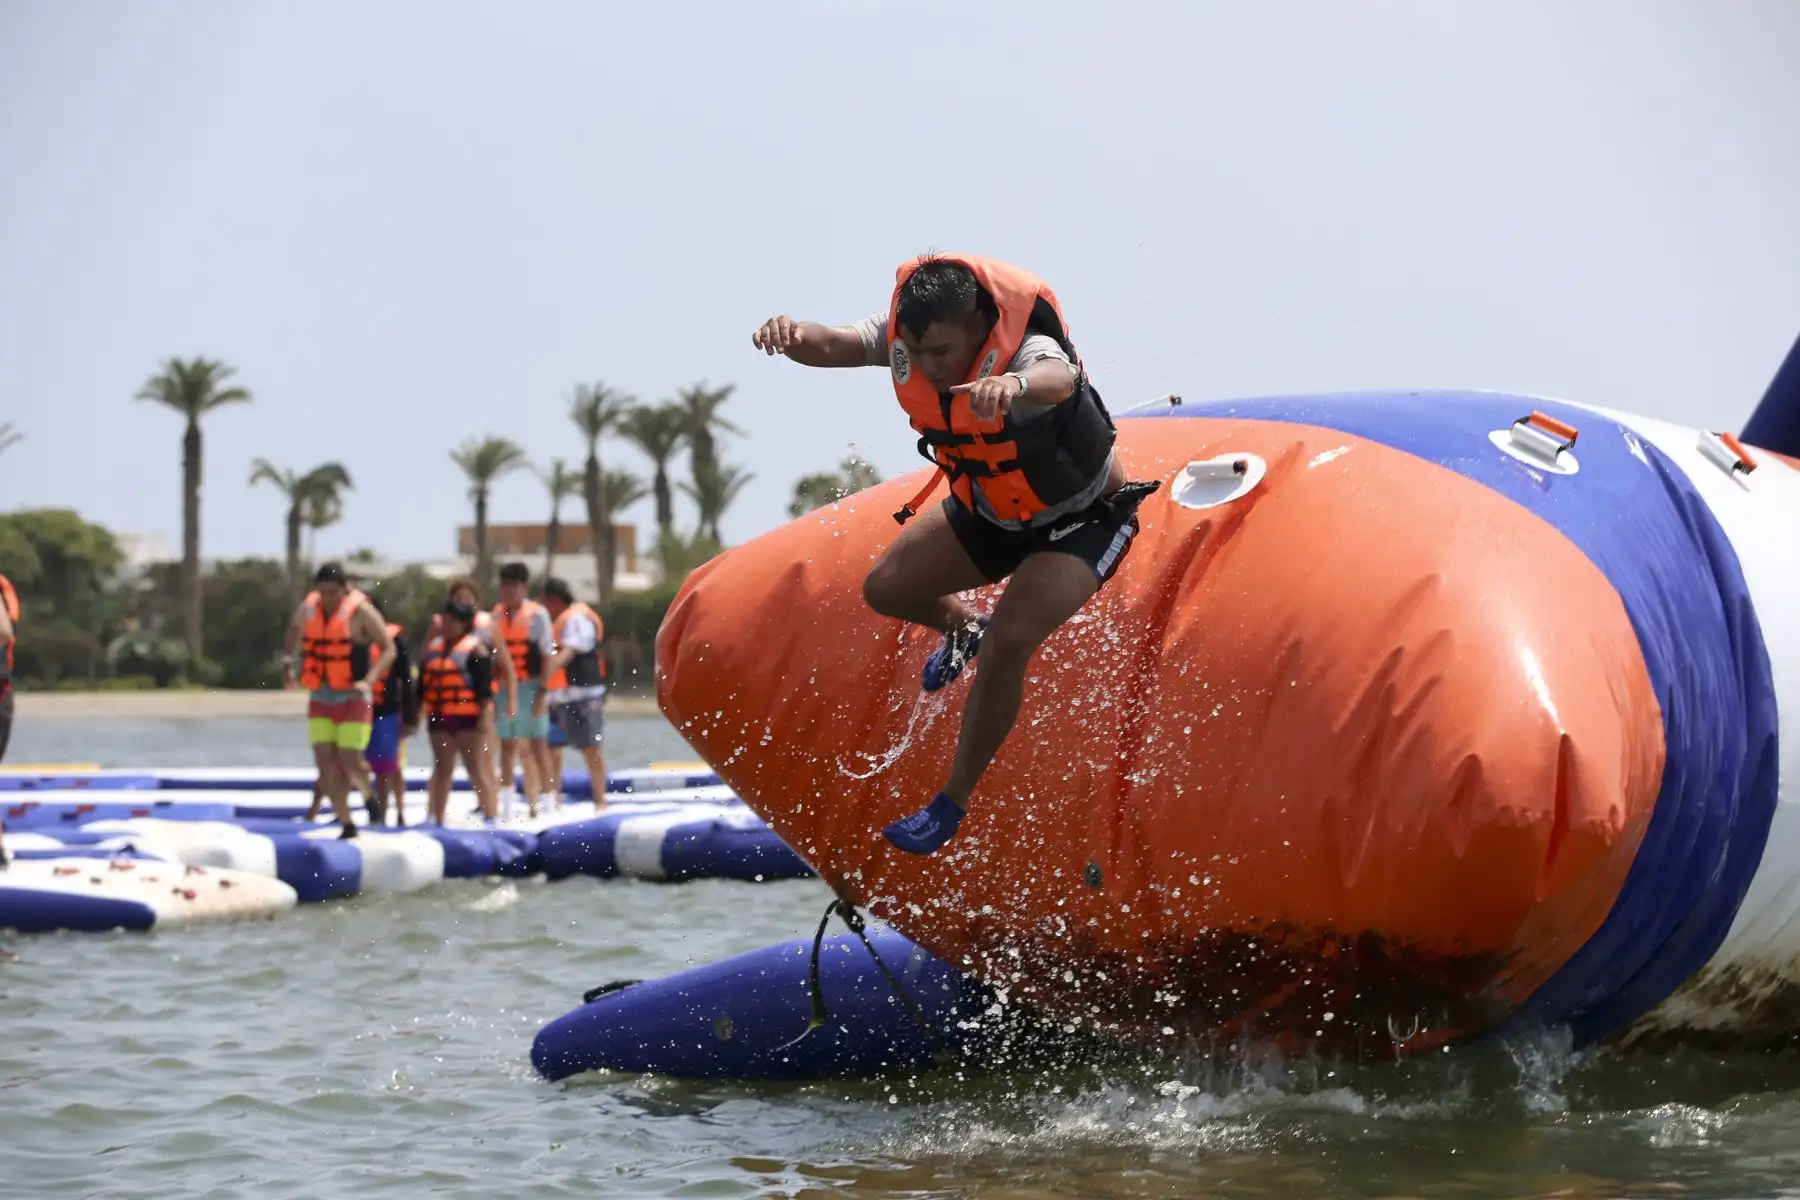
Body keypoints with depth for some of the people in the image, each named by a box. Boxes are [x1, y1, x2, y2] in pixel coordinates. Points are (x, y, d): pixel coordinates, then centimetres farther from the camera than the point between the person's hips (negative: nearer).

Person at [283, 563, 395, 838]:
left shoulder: (361, 611, -12)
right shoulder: (308, 609, 3)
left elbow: (388, 649, -11)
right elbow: (294, 628, 28)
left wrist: (369, 680, -24)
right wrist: (288, 660, 18)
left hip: (353, 699, -5)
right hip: (320, 699, 5)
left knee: (350, 762, -11)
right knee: (326, 764, -2)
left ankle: (370, 796, 21)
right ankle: (347, 824, 8)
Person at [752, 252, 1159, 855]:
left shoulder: (1030, 350, -38)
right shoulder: (907, 333, -21)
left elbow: (1057, 378, -63)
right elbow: (835, 345, -39)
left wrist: (1015, 384, -87)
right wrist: (794, 335, -63)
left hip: (1083, 518, -7)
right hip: (992, 509, 7)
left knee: (1006, 646, -23)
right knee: (886, 589, 3)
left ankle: (952, 805, -7)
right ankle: (964, 631, 36)